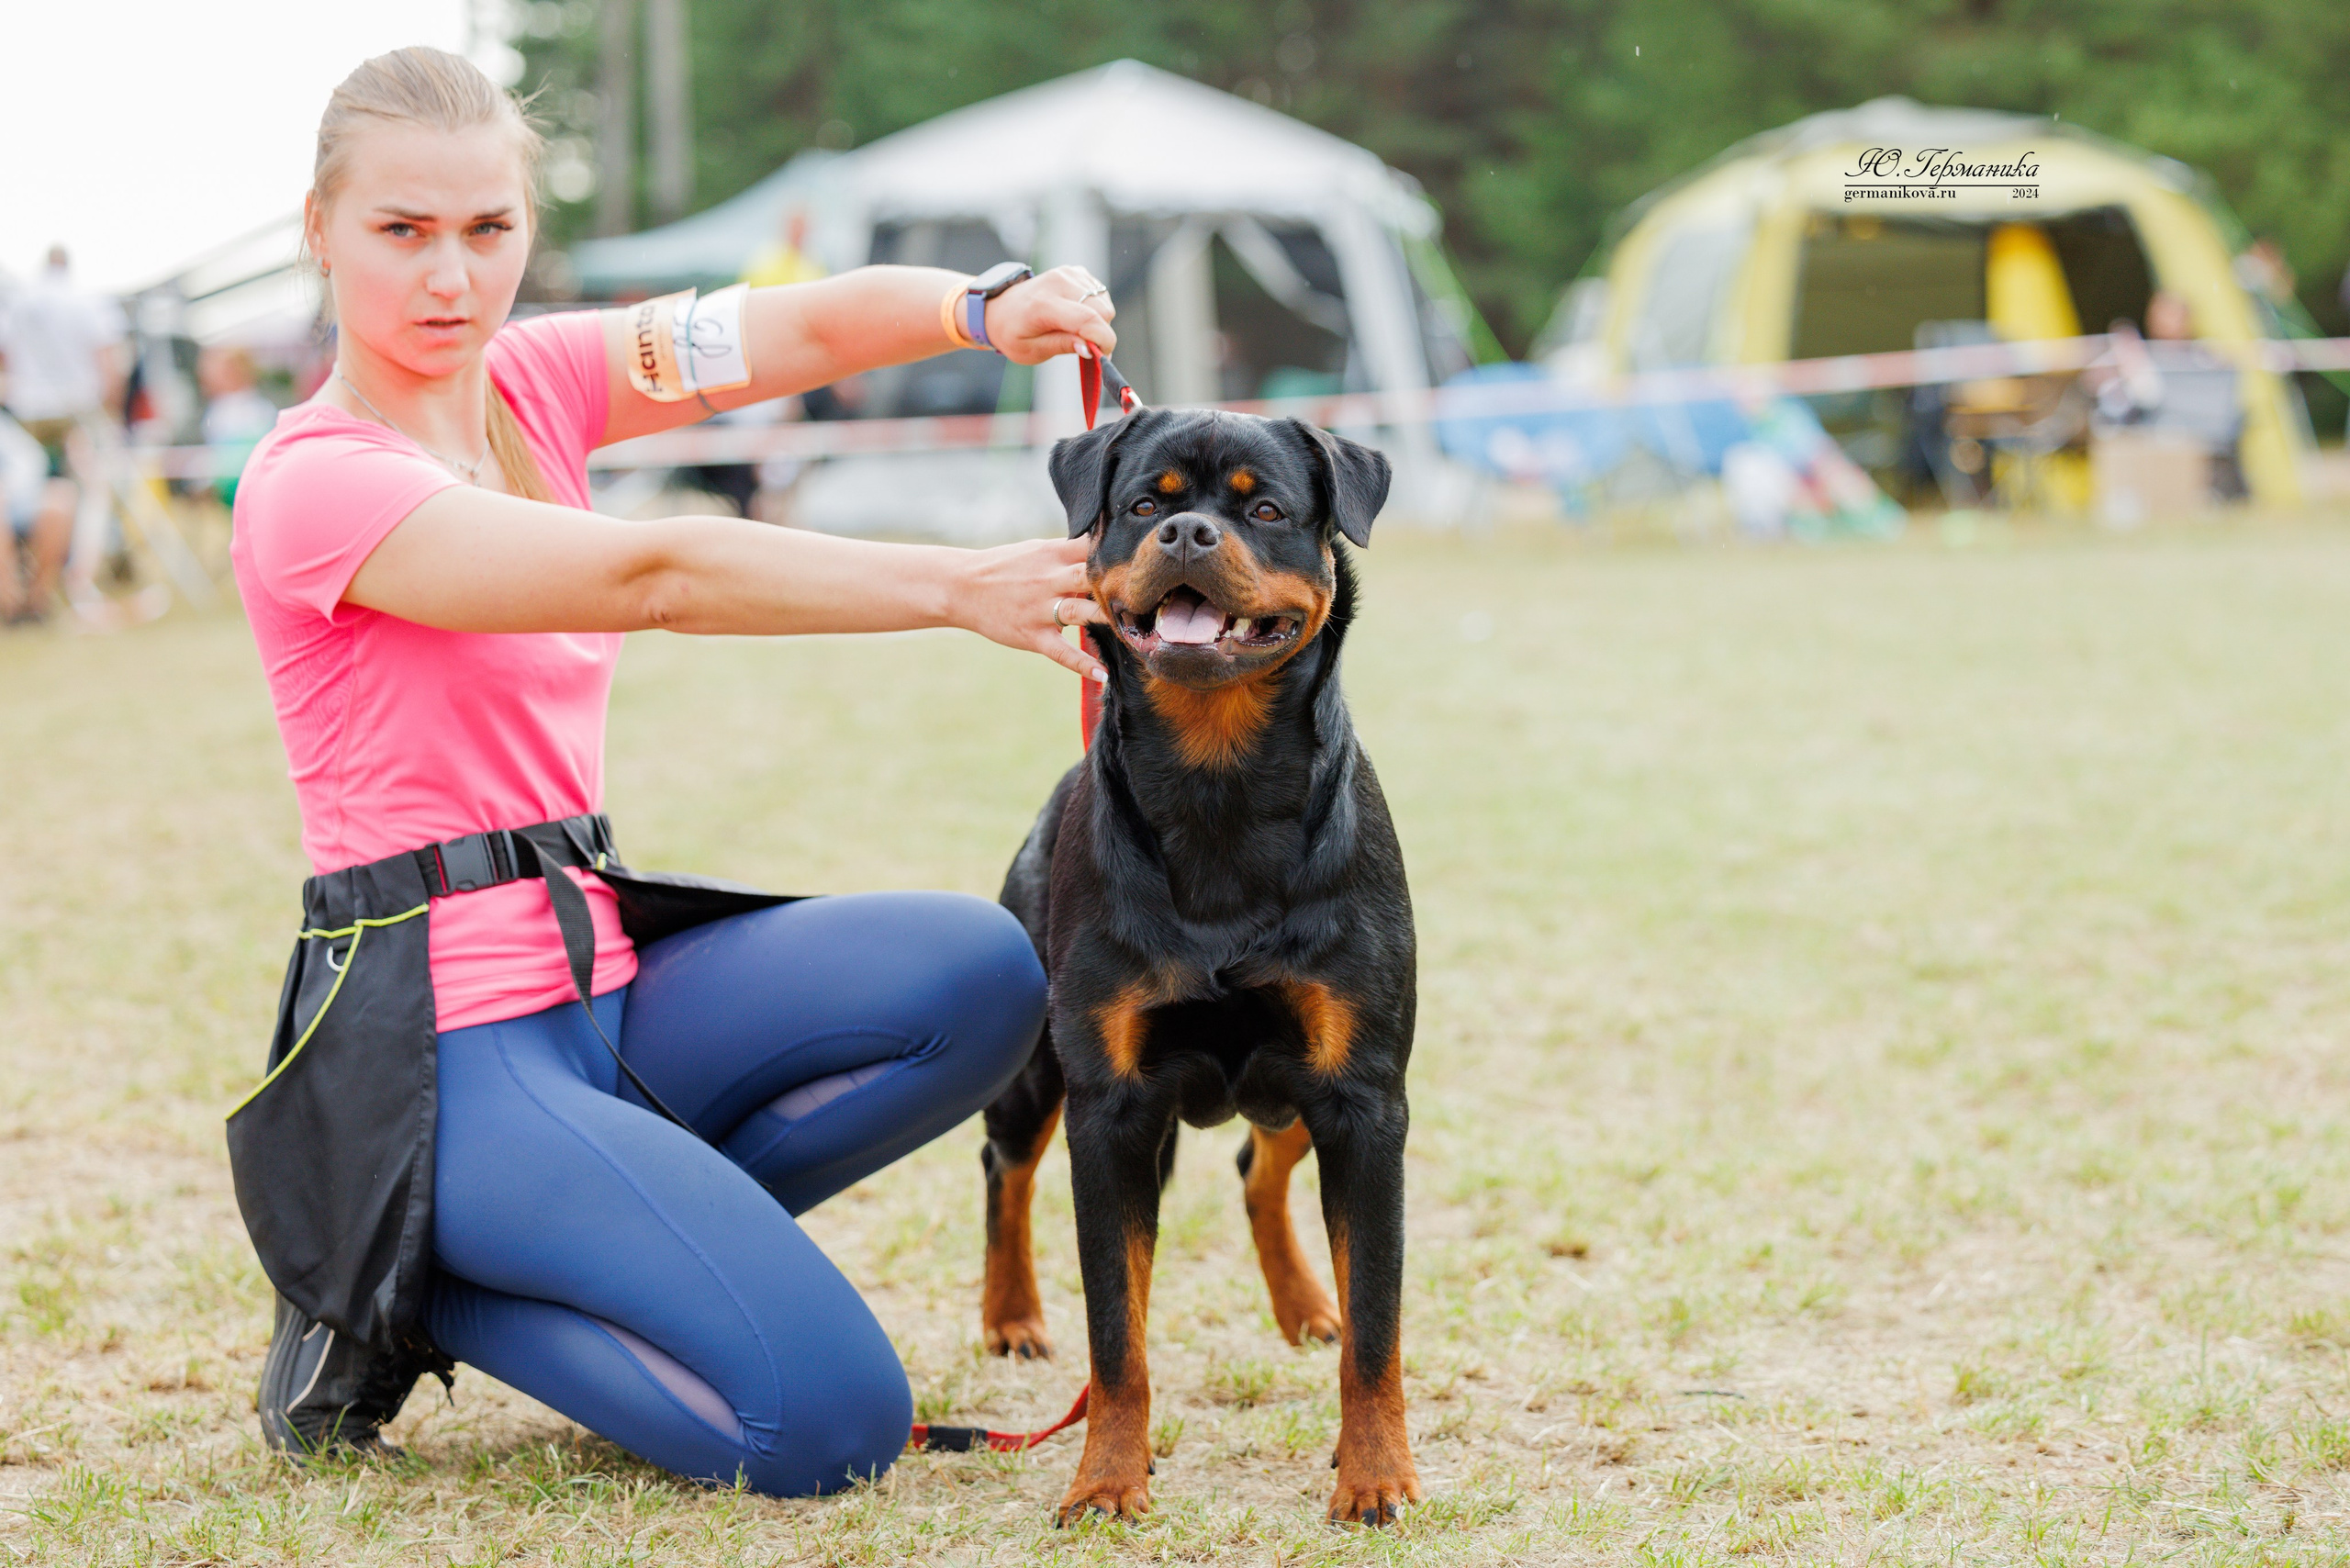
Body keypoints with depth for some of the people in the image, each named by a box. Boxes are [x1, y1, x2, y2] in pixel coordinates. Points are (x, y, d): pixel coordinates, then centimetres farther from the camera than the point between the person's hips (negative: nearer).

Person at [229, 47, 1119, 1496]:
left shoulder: (526, 384, 9)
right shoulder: (314, 483, -14)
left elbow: (813, 328, -3)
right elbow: (654, 576, -26)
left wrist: (987, 309, -24)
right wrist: (958, 587, -31)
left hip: (601, 984, 8)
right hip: (439, 1038, -8)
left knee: (980, 971, -13)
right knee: (827, 1421, -20)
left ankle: (627, 1234, 1)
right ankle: (403, 1294, 1)